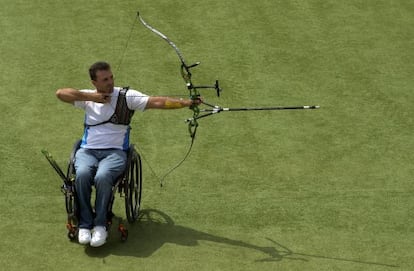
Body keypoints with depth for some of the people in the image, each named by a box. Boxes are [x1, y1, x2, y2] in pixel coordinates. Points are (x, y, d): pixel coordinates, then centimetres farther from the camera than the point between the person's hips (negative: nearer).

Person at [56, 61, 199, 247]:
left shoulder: (127, 96, 1)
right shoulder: (88, 98, 11)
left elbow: (157, 102, -9)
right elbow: (60, 93, -1)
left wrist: (186, 102, -22)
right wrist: (90, 97, -8)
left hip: (115, 152, -2)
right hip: (88, 151, 2)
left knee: (102, 176, -34)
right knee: (82, 174, -31)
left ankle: (100, 225, -21)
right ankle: (84, 225, -20)